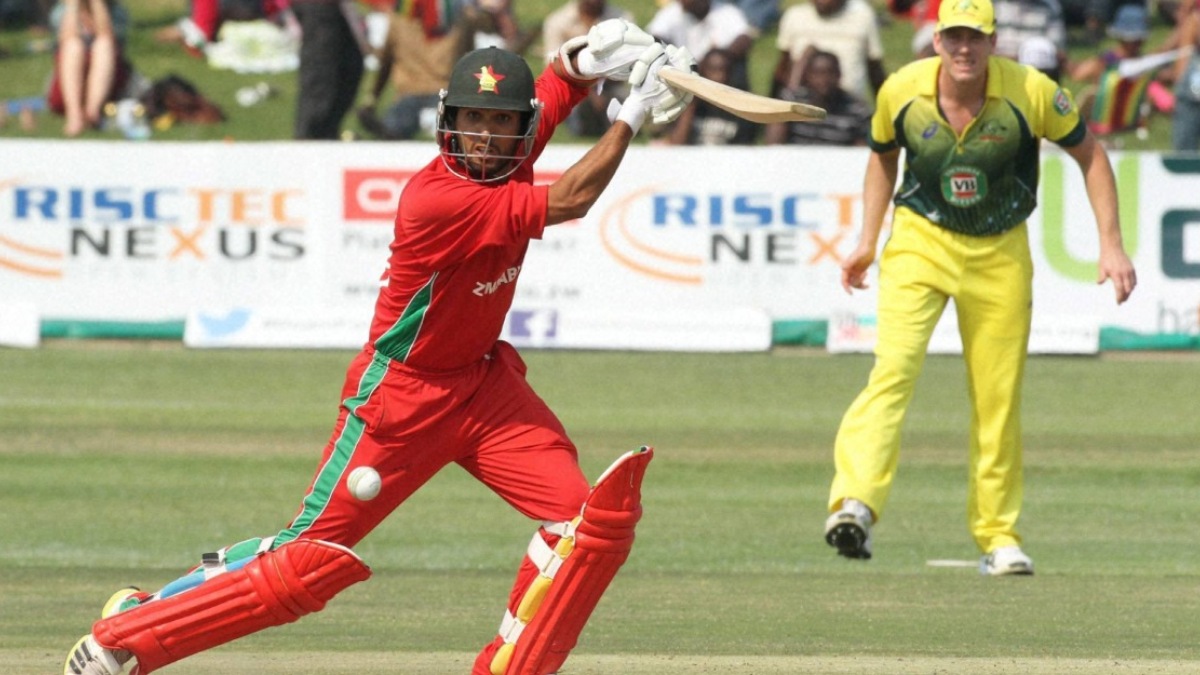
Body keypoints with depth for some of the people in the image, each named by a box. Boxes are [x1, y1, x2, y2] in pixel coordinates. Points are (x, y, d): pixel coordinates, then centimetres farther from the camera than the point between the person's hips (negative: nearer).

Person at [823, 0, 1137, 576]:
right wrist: (867, 241, 3)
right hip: (920, 242, 0)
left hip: (1000, 254, 0)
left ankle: (998, 536, 16)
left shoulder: (1031, 93, -17)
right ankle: (856, 503, -34)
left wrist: (1110, 244, -7)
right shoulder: (901, 91, -12)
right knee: (894, 366, -22)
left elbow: (1089, 155, -2)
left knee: (999, 399, 1)